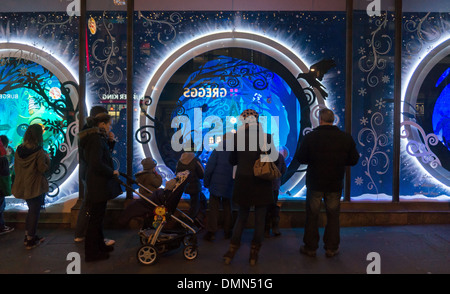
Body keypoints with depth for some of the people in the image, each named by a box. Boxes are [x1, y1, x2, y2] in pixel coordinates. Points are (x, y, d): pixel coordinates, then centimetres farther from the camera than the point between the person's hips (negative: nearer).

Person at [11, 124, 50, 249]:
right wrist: (47, 158, -3)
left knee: (31, 210, 22)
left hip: (23, 186, 7)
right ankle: (30, 241, 14)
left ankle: (28, 236, 30)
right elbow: (43, 168, -17)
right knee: (35, 212, 6)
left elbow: (16, 167, 8)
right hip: (36, 186, -7)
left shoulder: (19, 150, 1)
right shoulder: (39, 152, -19)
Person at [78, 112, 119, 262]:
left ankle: (99, 246, 35)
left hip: (92, 184, 11)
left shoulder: (94, 138, 14)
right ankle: (92, 253, 15)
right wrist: (112, 172, -15)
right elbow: (97, 164, -26)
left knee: (96, 217, 20)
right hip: (97, 186, -11)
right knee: (95, 219, 2)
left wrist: (109, 142, 8)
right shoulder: (96, 139, -19)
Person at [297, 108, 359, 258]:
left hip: (315, 183, -1)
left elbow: (301, 159, -7)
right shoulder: (346, 138, -5)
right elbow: (354, 160, 1)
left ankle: (310, 247, 19)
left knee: (312, 215, 10)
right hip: (335, 184, 2)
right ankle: (331, 248, 22)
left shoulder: (309, 137, -11)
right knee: (333, 215, 14)